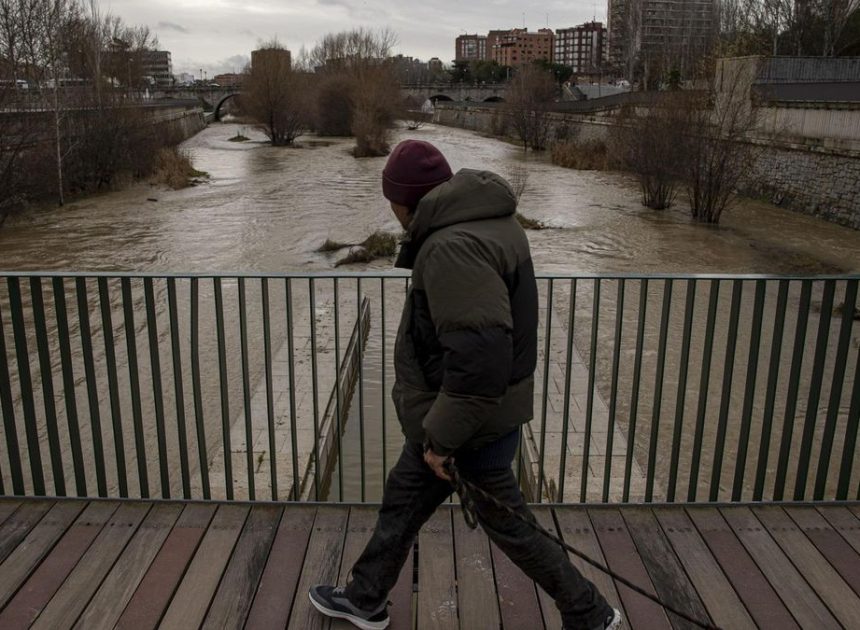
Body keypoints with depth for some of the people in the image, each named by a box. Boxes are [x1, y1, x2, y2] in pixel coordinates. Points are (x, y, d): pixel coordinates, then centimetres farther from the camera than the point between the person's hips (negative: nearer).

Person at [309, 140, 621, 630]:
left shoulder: (452, 247, -28)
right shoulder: (489, 221, 4)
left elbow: (479, 354, -36)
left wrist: (443, 435, -25)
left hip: (473, 423, -10)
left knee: (507, 522, 11)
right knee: (402, 499, 23)